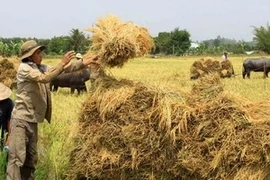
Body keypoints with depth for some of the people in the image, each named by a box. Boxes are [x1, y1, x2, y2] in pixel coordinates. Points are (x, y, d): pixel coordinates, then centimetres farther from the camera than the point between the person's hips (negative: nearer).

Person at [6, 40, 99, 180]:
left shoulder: (41, 68, 11)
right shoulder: (24, 68, -11)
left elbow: (65, 69, 8)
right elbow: (44, 78, -24)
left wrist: (85, 62, 1)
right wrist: (62, 63, -23)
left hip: (32, 120, 8)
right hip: (21, 119, -8)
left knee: (31, 158, 12)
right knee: (17, 157, -10)